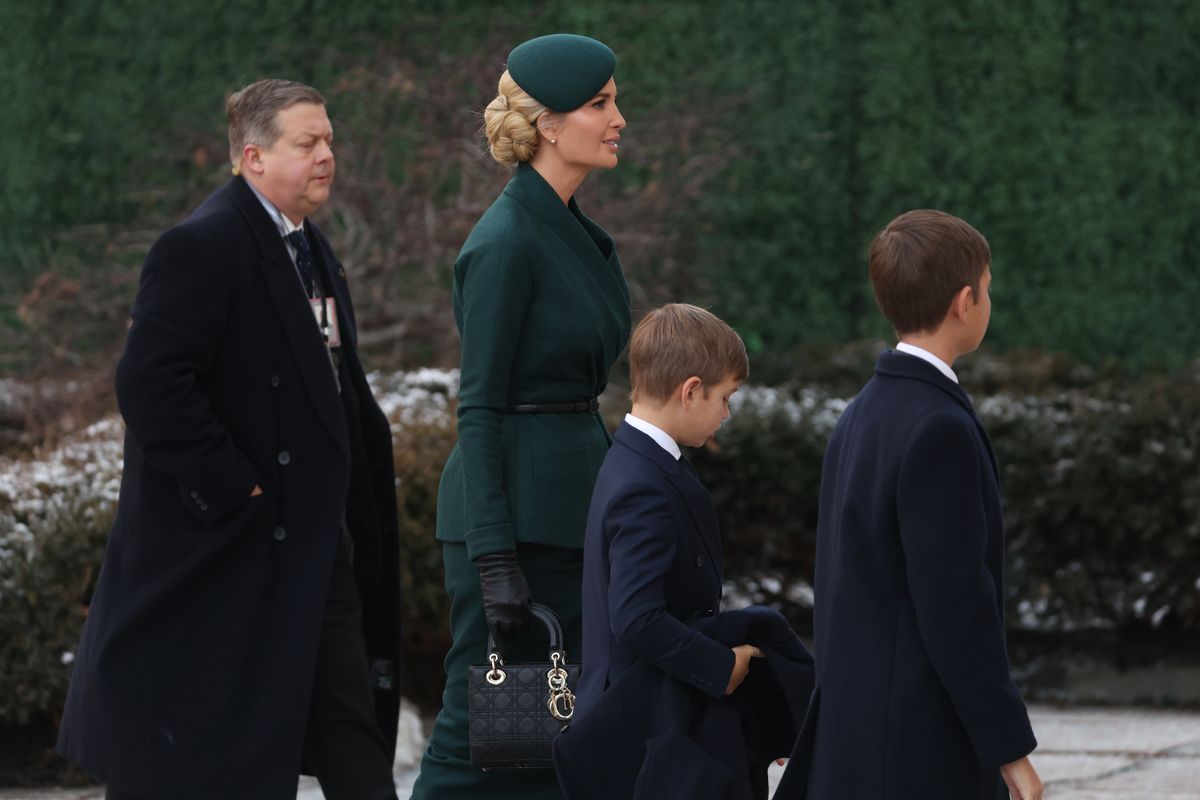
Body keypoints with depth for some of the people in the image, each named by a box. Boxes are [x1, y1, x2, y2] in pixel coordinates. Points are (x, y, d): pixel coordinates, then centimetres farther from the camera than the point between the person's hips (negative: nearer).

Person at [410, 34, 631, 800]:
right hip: (518, 504, -9)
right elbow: (479, 407, -16)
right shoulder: (507, 241, -14)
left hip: (571, 504, 9)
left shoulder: (574, 232, 13)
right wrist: (494, 557, -20)